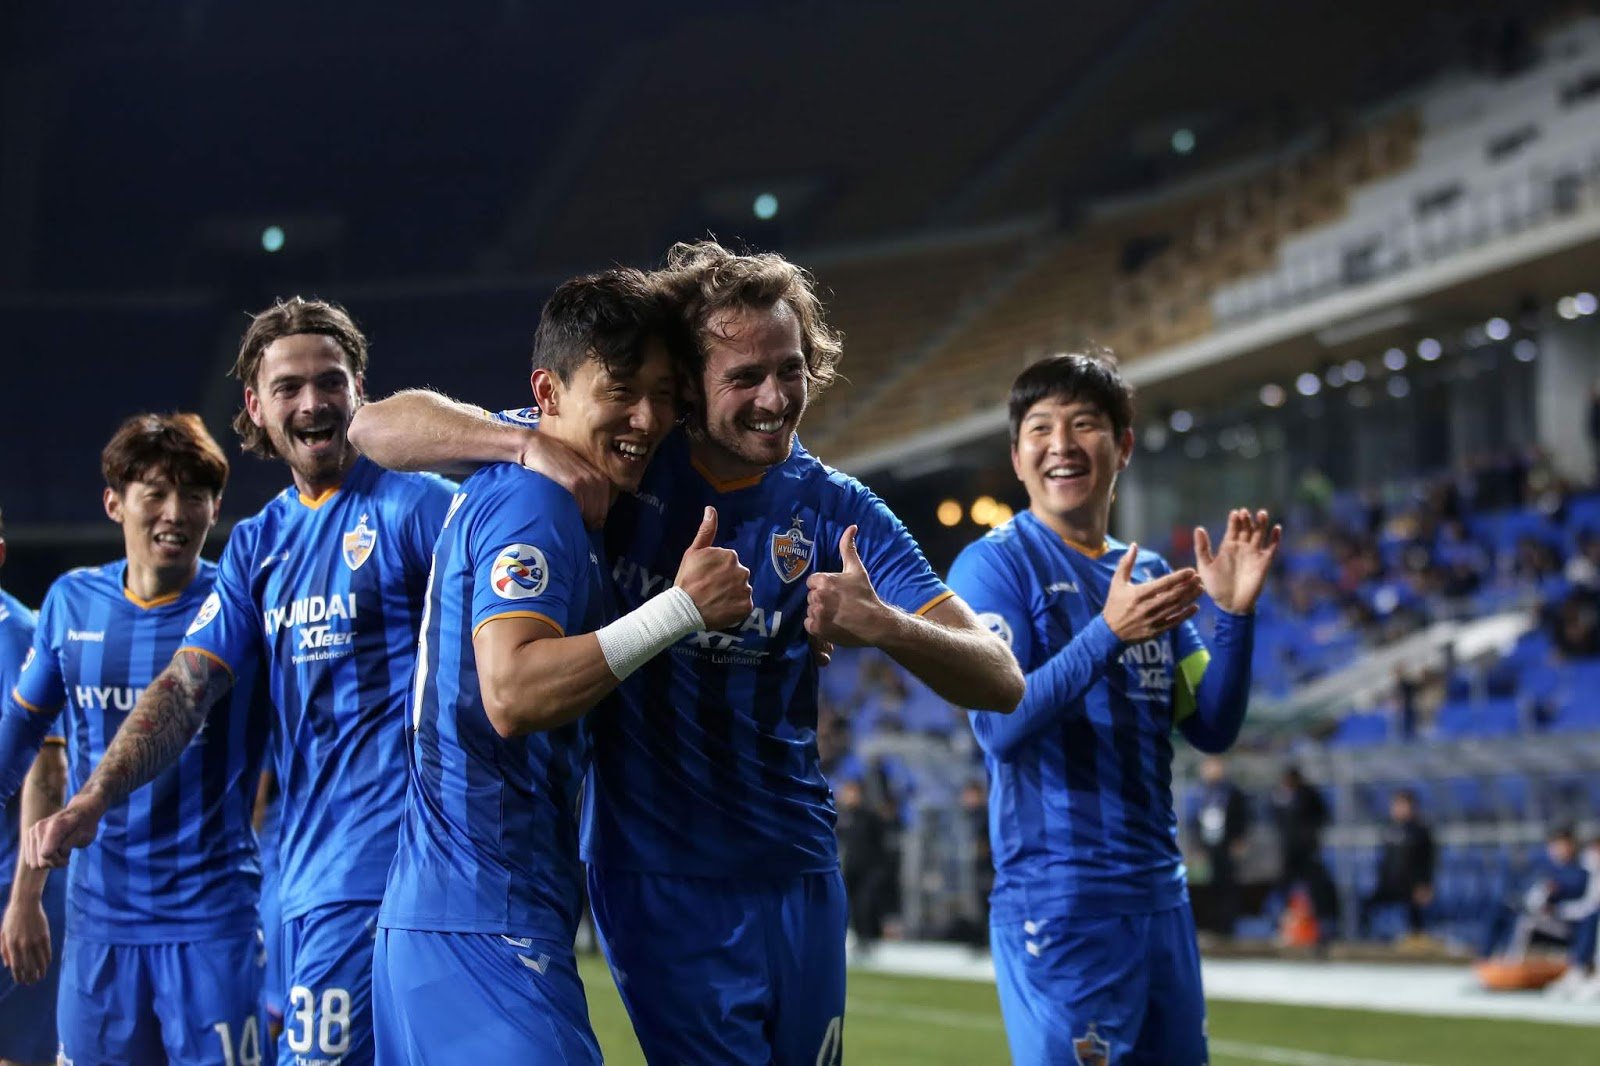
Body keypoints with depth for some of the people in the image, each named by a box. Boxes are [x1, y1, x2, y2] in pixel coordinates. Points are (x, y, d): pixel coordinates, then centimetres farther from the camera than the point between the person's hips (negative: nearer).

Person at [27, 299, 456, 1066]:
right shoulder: (258, 543, 16)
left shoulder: (416, 506, -3)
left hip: (386, 860, -7)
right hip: (305, 868, 7)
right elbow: (185, 687, 10)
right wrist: (91, 801, -1)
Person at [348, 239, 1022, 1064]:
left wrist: (884, 626, -31)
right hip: (657, 871, -3)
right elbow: (380, 429, -9)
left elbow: (1000, 682, -10)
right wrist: (531, 445, -27)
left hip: (796, 873, 3)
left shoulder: (834, 512, -3)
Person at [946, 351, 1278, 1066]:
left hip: (1161, 898, 7)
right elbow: (998, 724, -17)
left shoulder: (1148, 574, 14)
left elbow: (1211, 730, 11)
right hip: (1059, 904, -7)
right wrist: (1108, 633, -26)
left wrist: (1234, 616, -4)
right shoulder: (995, 564, -6)